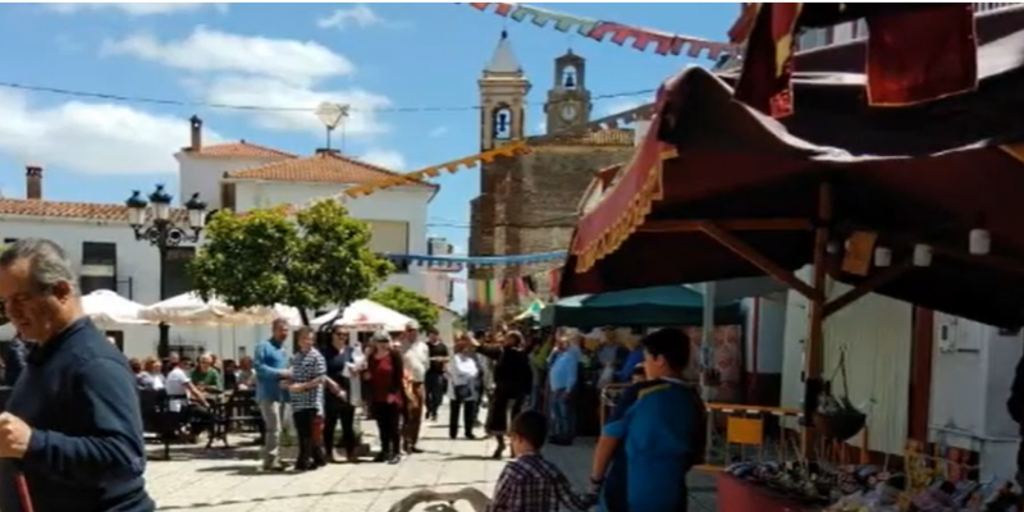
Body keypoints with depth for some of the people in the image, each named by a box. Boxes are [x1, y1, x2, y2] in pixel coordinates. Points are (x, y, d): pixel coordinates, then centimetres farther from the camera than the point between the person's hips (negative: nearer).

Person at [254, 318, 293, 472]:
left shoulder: (284, 350, 22)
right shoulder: (263, 346, -5)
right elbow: (259, 367, -16)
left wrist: (289, 373, 2)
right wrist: (280, 373, -18)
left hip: (281, 394, 9)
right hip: (268, 394, -9)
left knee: (278, 428, 11)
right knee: (274, 427, -14)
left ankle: (275, 458, 17)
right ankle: (270, 460, -11)